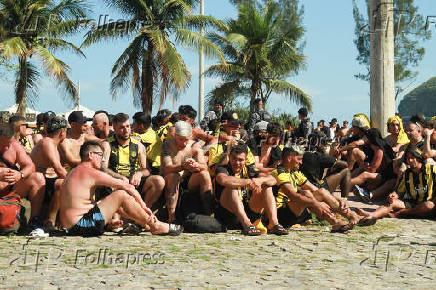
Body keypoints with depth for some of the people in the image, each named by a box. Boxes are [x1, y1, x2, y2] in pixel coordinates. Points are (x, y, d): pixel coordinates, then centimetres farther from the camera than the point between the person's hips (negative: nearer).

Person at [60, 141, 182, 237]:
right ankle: (155, 226, -1)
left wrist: (109, 221, 22)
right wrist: (143, 206, 2)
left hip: (71, 226, 10)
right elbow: (128, 187, -10)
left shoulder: (74, 172, 17)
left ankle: (145, 223, 26)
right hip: (81, 226, -10)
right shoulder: (91, 172, -12)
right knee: (122, 195, -12)